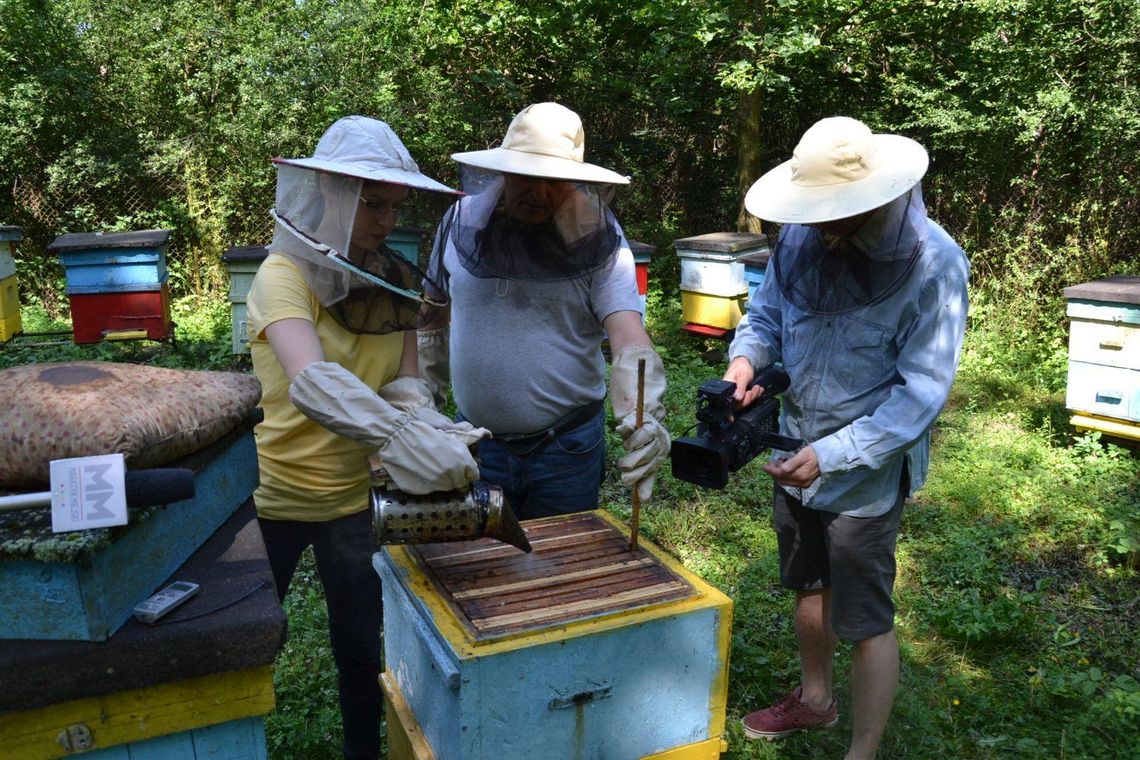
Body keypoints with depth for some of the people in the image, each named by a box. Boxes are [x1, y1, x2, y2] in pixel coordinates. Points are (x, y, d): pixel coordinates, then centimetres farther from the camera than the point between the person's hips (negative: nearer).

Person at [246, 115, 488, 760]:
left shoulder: (395, 282, -3)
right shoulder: (286, 275, -21)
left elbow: (404, 382, -8)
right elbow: (311, 382, -38)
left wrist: (438, 431, -30)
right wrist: (405, 439, -52)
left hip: (355, 496, 4)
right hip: (274, 495, -4)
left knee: (363, 651, 17)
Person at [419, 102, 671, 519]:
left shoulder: (600, 241, -11)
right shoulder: (462, 221, -3)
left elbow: (630, 342, -23)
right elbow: (435, 302, 15)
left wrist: (643, 414, -40)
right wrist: (425, 372, 18)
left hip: (567, 448, -1)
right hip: (474, 440, 2)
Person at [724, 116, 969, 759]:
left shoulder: (933, 264, -22)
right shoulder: (802, 236, -7)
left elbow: (922, 389, -24)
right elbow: (767, 311, 6)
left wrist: (831, 455, -32)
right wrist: (746, 357, -18)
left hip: (867, 472, -6)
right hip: (797, 452, 7)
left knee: (866, 622, 6)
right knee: (810, 586, 25)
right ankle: (815, 699, 50)